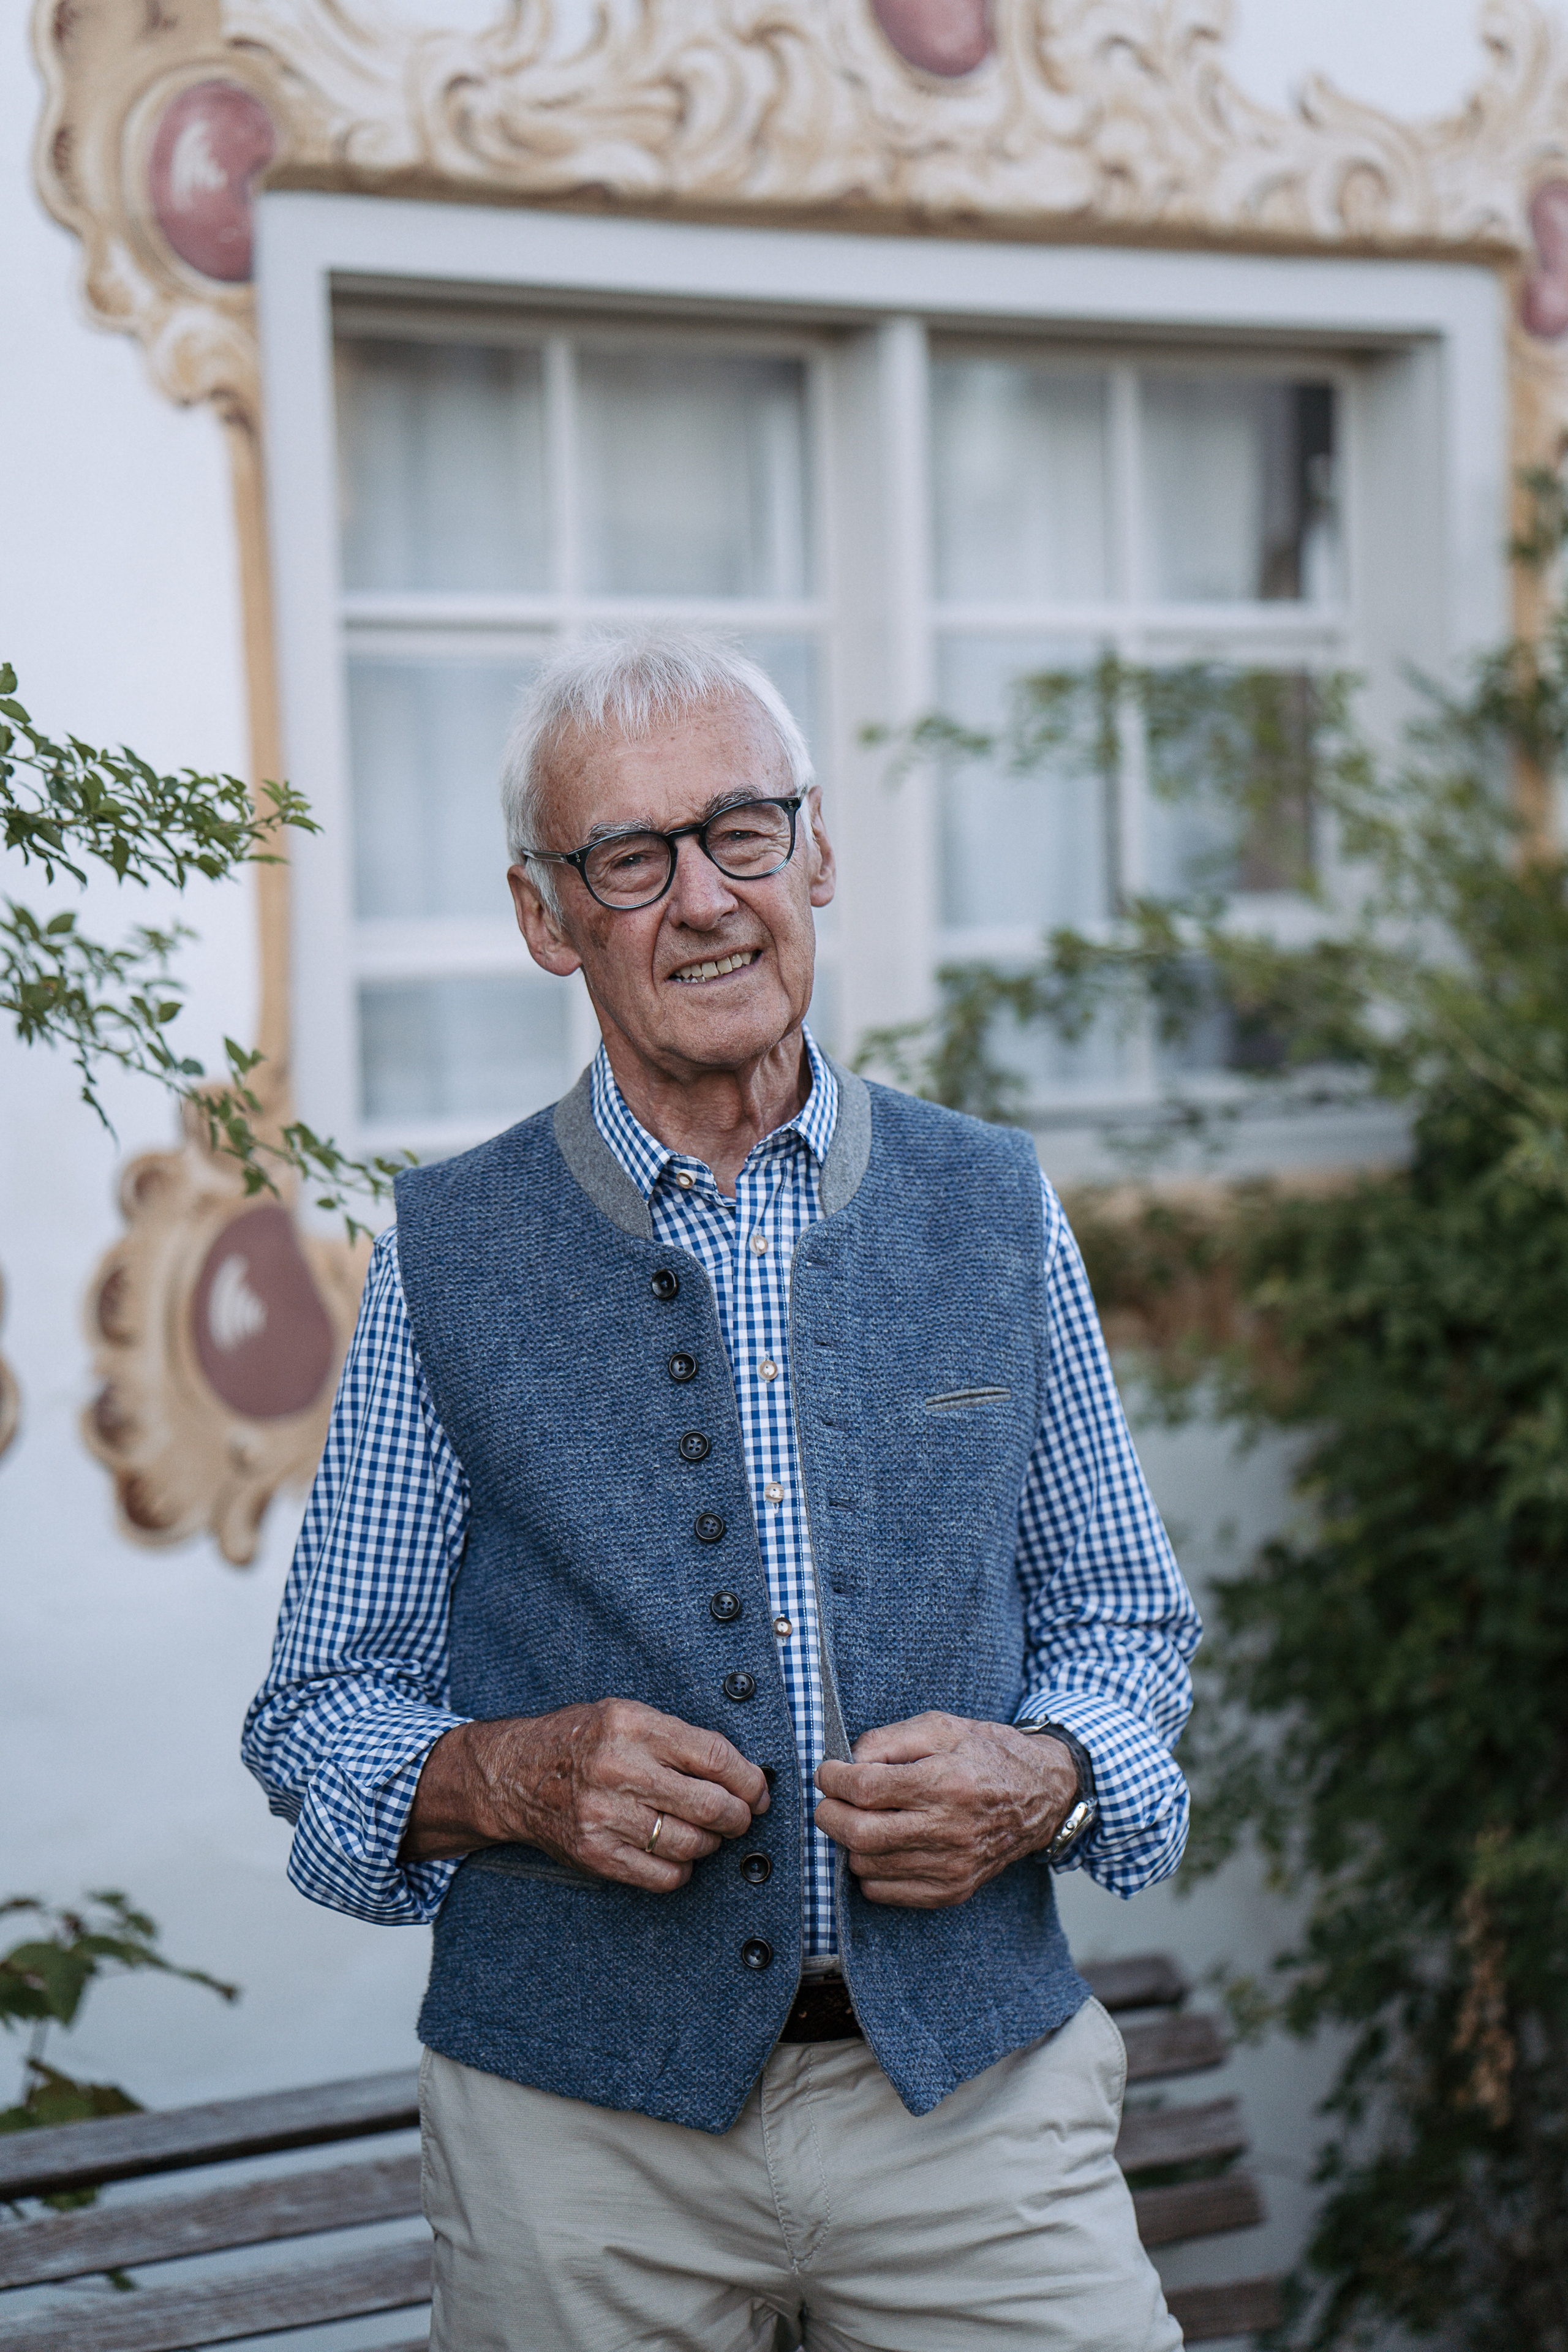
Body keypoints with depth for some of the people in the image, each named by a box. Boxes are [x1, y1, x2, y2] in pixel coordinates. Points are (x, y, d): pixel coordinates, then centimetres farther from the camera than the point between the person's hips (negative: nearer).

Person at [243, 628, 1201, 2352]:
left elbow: (1122, 1615, 12)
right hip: (581, 2130, -1)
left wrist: (1043, 1779, -9)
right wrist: (502, 1776, -17)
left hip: (975, 2094, 1)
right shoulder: (447, 1257, 0)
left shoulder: (993, 1210, 6)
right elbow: (324, 1709, 3)